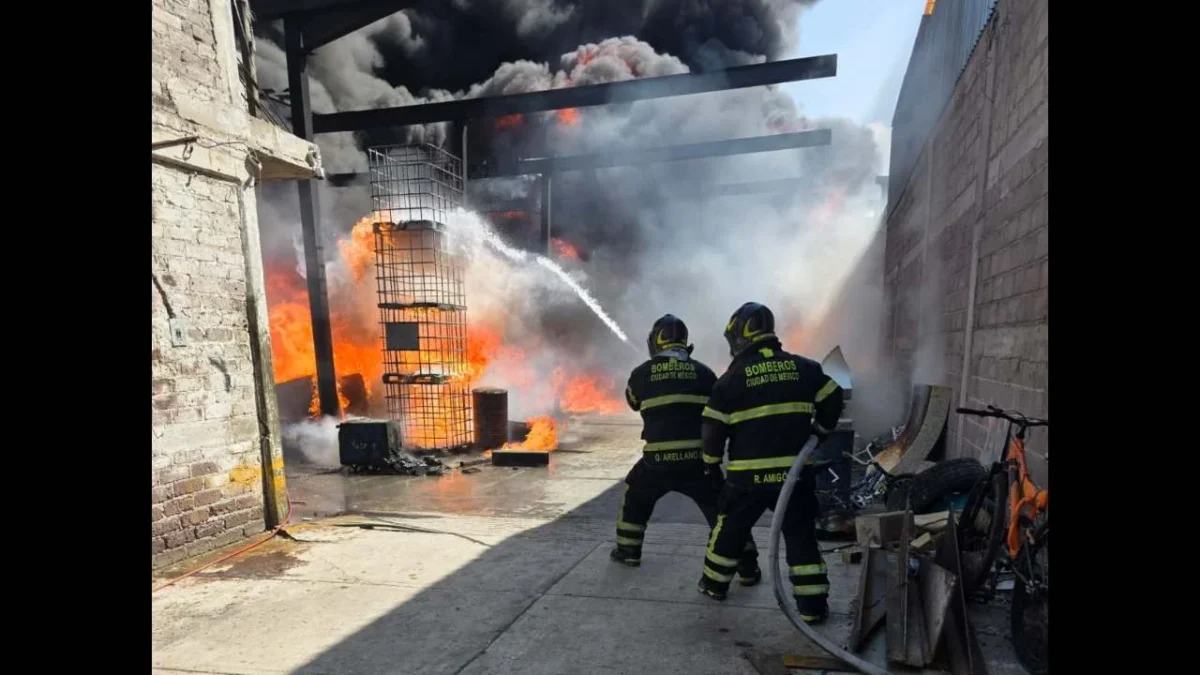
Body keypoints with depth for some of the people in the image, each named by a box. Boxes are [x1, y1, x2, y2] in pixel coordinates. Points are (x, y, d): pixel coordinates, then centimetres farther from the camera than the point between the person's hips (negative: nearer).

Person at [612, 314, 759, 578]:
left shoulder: (642, 373, 3)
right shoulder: (703, 372, 5)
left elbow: (633, 401, 23)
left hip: (658, 459, 0)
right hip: (698, 458, 0)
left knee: (635, 495, 25)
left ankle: (628, 550, 33)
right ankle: (748, 567, 12)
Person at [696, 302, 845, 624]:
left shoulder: (733, 377, -6)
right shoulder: (803, 367, 2)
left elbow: (713, 427, -6)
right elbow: (833, 400, 7)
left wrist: (711, 462, 8)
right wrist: (818, 431, 23)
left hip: (749, 474, -2)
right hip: (796, 471, 2)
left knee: (731, 529, 17)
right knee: (801, 536, 13)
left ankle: (715, 583, 31)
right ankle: (813, 604, 15)